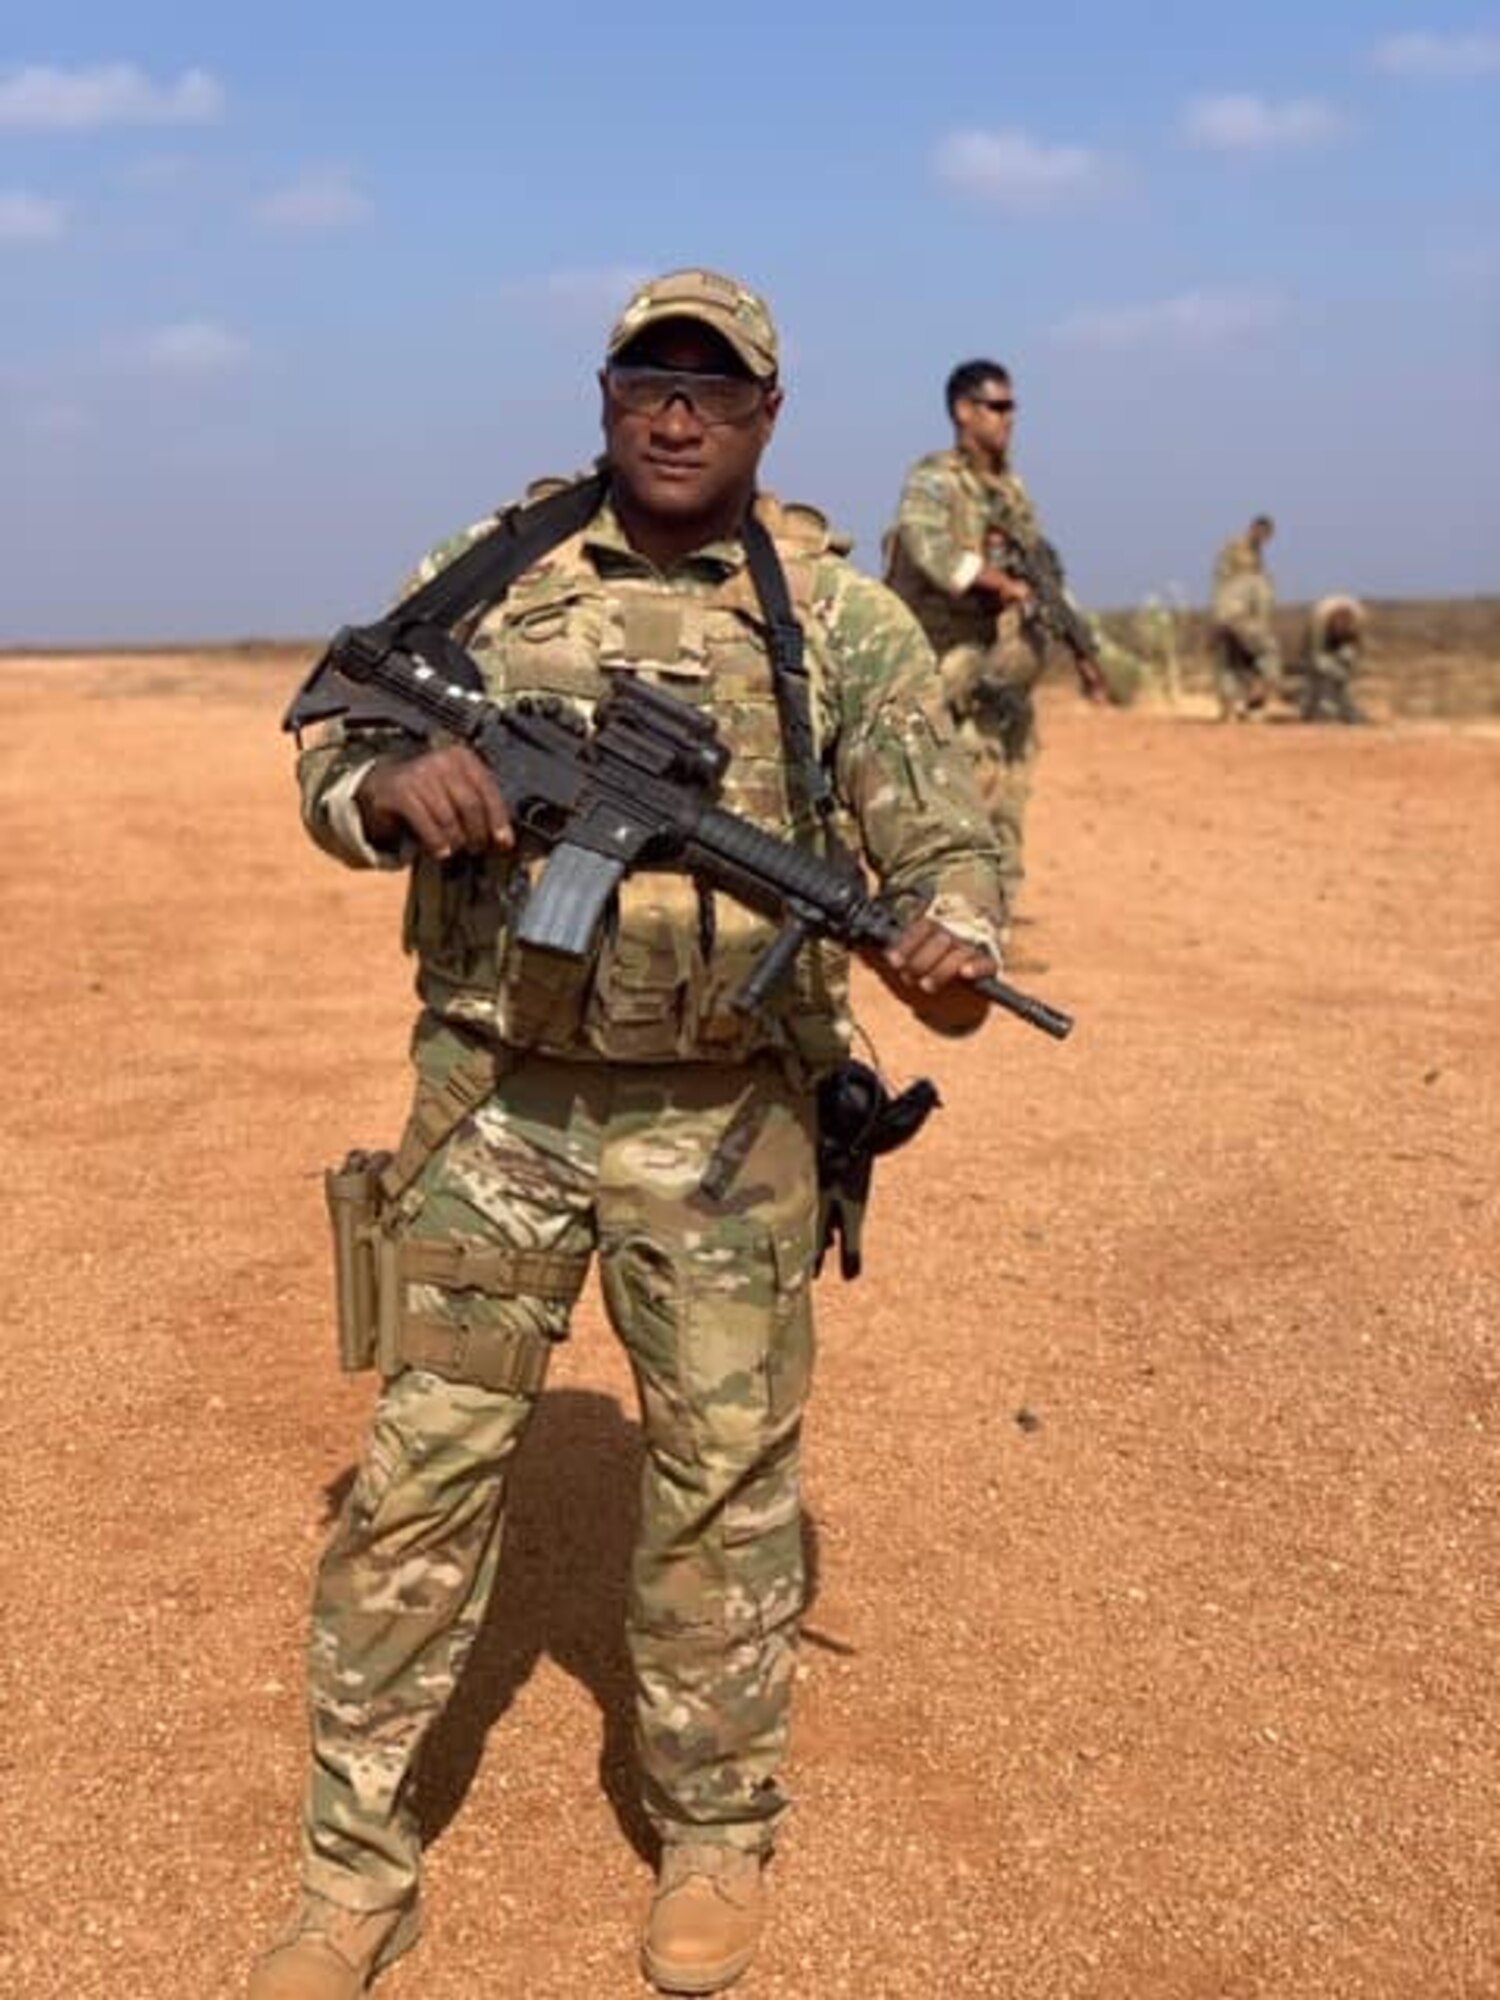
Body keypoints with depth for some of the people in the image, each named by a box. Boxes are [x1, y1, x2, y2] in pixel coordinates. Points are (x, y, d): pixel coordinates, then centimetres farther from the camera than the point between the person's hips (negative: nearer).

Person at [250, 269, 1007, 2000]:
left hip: (723, 1121, -1)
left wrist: (949, 945, -24)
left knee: (725, 1481, 8)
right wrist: (396, 781, -18)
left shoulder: (840, 615, 1)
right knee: (423, 1468, 5)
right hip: (494, 1096, 1)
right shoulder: (490, 572, 5)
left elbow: (940, 839, -1)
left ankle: (714, 1835, 30)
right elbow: (328, 758, 7)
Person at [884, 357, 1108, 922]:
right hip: (957, 673, -7)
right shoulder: (932, 480, -6)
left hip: (1012, 671, 7)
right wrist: (1005, 583, -31)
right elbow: (932, 548, -26)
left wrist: (1080, 653, 18)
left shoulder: (1012, 488, 16)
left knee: (1008, 806, 8)